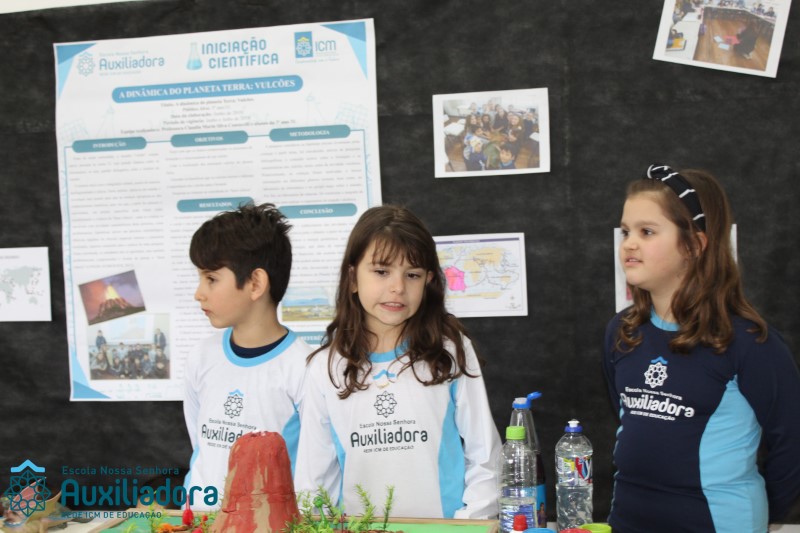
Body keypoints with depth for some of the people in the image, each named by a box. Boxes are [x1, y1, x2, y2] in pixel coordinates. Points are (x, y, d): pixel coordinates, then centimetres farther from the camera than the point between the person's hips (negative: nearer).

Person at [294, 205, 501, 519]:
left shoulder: (451, 351, 2)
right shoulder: (326, 366, 5)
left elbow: (484, 457, 4)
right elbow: (314, 472, 11)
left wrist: (469, 522, -5)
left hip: (444, 525, -1)